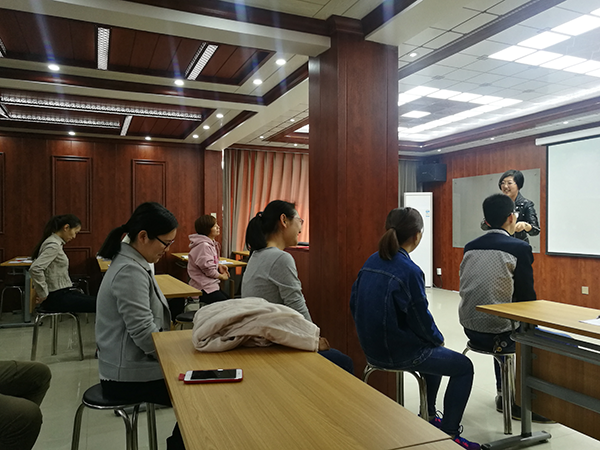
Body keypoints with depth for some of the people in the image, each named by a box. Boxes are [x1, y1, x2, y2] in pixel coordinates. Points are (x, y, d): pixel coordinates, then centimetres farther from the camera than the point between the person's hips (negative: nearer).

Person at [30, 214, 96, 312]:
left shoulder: (56, 243, 12)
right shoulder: (53, 245, -17)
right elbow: (35, 269, -29)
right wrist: (43, 294, -20)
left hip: (63, 293, 10)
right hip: (58, 298, -10)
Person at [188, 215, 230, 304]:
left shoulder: (211, 243, 12)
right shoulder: (203, 245, -21)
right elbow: (208, 269, -21)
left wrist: (218, 266, 5)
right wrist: (222, 276, -5)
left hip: (210, 285, 10)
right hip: (204, 288, -10)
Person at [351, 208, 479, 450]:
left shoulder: (371, 262, 0)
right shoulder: (409, 271, -23)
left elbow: (354, 303, 7)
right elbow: (421, 318, -17)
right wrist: (439, 339, 4)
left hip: (372, 348, 8)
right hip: (399, 352, -8)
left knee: (434, 351, 33)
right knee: (464, 367, 10)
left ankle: (429, 415, 44)